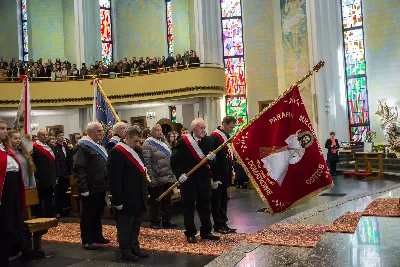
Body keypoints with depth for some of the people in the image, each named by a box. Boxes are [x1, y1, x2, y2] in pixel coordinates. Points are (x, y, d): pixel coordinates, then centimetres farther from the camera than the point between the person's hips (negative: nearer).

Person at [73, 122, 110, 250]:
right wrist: (84, 188, -22)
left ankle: (97, 236, 29)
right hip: (90, 189, -8)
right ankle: (86, 241, 13)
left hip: (100, 187, 9)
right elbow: (78, 169, -20)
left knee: (98, 214, 17)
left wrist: (106, 184, 18)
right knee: (88, 215, 3)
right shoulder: (82, 147, -13)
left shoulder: (99, 146, 16)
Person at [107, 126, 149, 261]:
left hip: (138, 197, 8)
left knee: (135, 226, 17)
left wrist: (144, 193, 15)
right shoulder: (117, 152, -16)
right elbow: (114, 178, -19)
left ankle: (134, 248, 28)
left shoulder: (137, 150, 11)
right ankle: (125, 251, 17)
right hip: (126, 199, -8)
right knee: (125, 226, 5)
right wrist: (118, 200, -20)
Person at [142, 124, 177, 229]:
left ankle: (167, 220, 25)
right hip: (157, 180, -7)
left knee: (167, 201, 14)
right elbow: (146, 163, -15)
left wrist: (173, 175, 13)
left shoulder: (164, 143, 15)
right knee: (155, 202, 5)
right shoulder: (147, 144, -9)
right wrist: (151, 178, -19)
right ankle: (154, 222, 17)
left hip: (168, 178, 7)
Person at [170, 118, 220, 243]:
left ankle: (206, 231, 26)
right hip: (188, 180, -4)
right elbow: (174, 160, -7)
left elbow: (213, 160, 6)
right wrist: (179, 174, -15)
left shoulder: (209, 141, 2)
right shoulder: (183, 142, -10)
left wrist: (211, 158, -17)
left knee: (205, 206, 12)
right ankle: (190, 234, 18)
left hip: (204, 180, 4)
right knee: (189, 207, 6)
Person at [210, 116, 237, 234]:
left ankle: (223, 224, 24)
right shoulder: (214, 137, -17)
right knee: (216, 201, 3)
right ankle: (218, 225, 13)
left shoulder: (227, 136, 10)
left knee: (224, 200, 15)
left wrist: (231, 171, 12)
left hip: (225, 175, 9)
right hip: (218, 176, -9)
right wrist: (214, 178, -20)